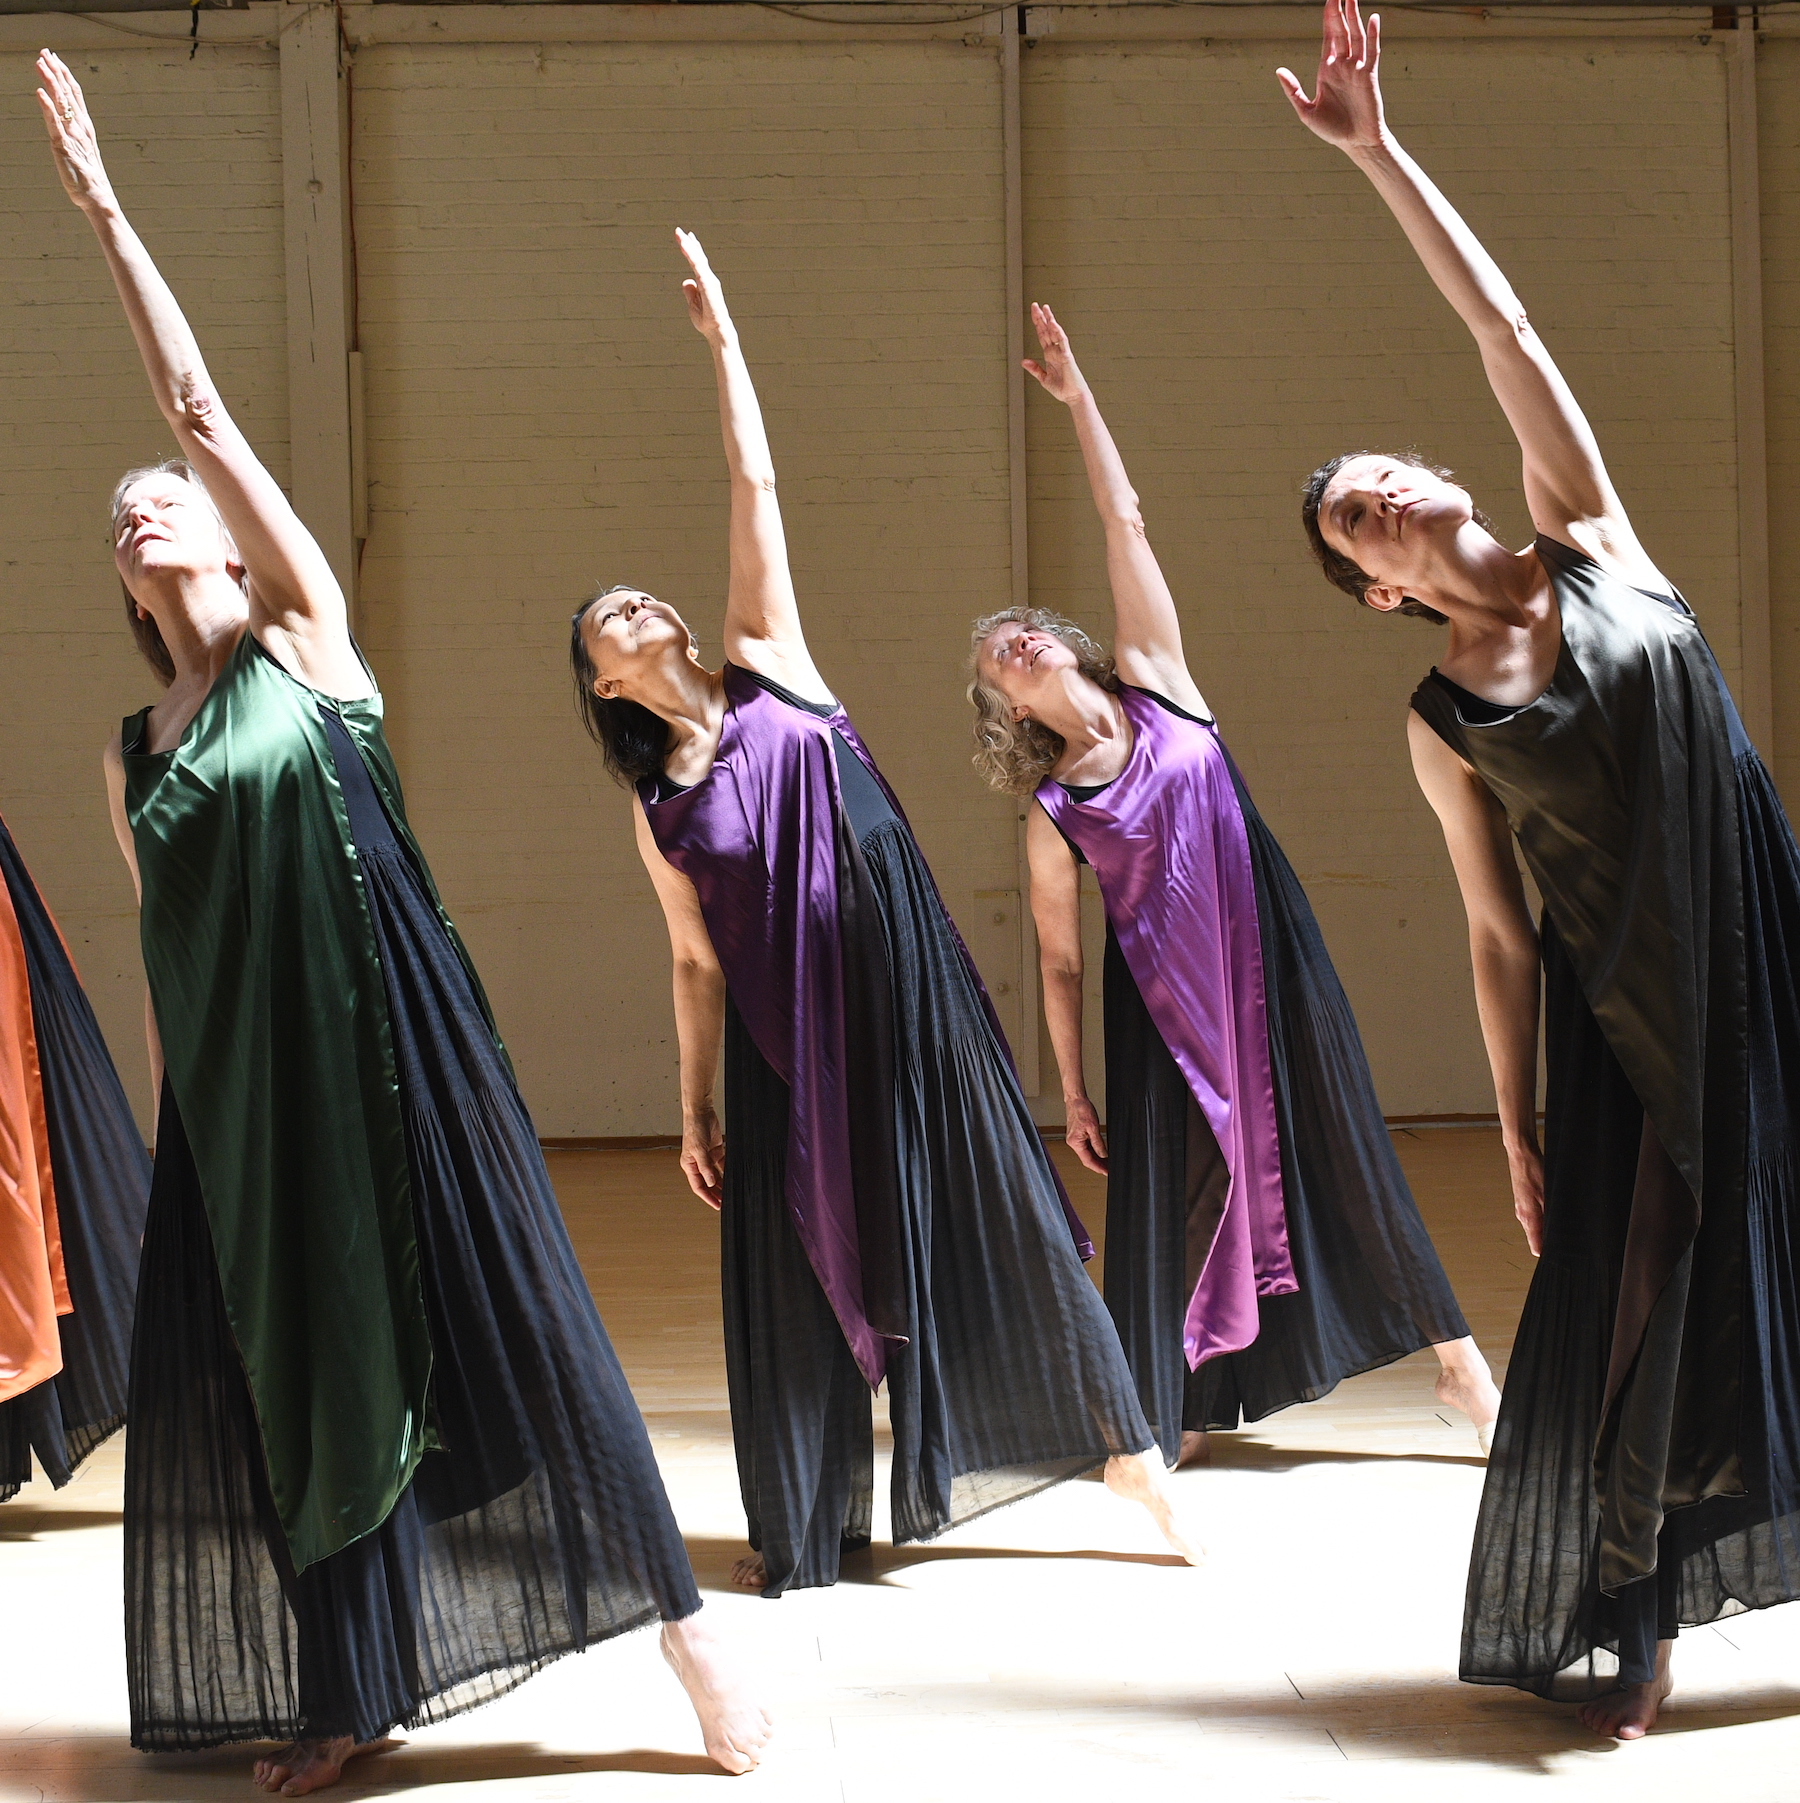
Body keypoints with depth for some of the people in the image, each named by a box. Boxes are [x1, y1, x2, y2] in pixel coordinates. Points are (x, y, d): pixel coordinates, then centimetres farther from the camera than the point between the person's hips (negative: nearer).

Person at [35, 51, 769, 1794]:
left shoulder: (309, 640, 2)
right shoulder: (131, 752, 14)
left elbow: (203, 411, -5)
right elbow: (163, 958, 18)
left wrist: (104, 211, -4)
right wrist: (165, 1135, 14)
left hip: (388, 1057, -5)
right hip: (237, 1094, 5)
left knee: (505, 1329, -3)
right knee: (292, 1377, 6)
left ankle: (686, 1633, 7)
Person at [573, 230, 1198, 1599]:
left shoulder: (771, 668, 5)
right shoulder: (662, 806, 7)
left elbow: (756, 487, 2)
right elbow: (699, 964, 10)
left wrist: (721, 335, 1)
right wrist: (695, 1111, 8)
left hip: (906, 994, -1)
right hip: (782, 1040, 1)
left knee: (998, 1221, 3)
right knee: (798, 1264, 5)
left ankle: (1125, 1447, 14)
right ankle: (806, 1526, 17)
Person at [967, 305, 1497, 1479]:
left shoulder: (1151, 678, 1)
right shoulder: (1052, 818, -2)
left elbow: (1126, 526, -3)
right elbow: (1060, 961, 2)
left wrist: (1077, 398, -5)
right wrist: (1073, 1094, 1)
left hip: (1268, 960, 1)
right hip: (1160, 998, -1)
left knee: (1338, 1152, 5)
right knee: (1173, 1179, 1)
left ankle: (1458, 1360, 13)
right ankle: (1182, 1409, 15)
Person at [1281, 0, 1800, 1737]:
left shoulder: (1594, 544, 2)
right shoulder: (1443, 717, 0)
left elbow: (1505, 331, -6)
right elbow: (1499, 931, 1)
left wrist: (1379, 152, -9)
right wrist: (1517, 1129, -2)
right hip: (1623, 1015, -1)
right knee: (1626, 1305, 1)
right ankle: (1612, 1620, 16)